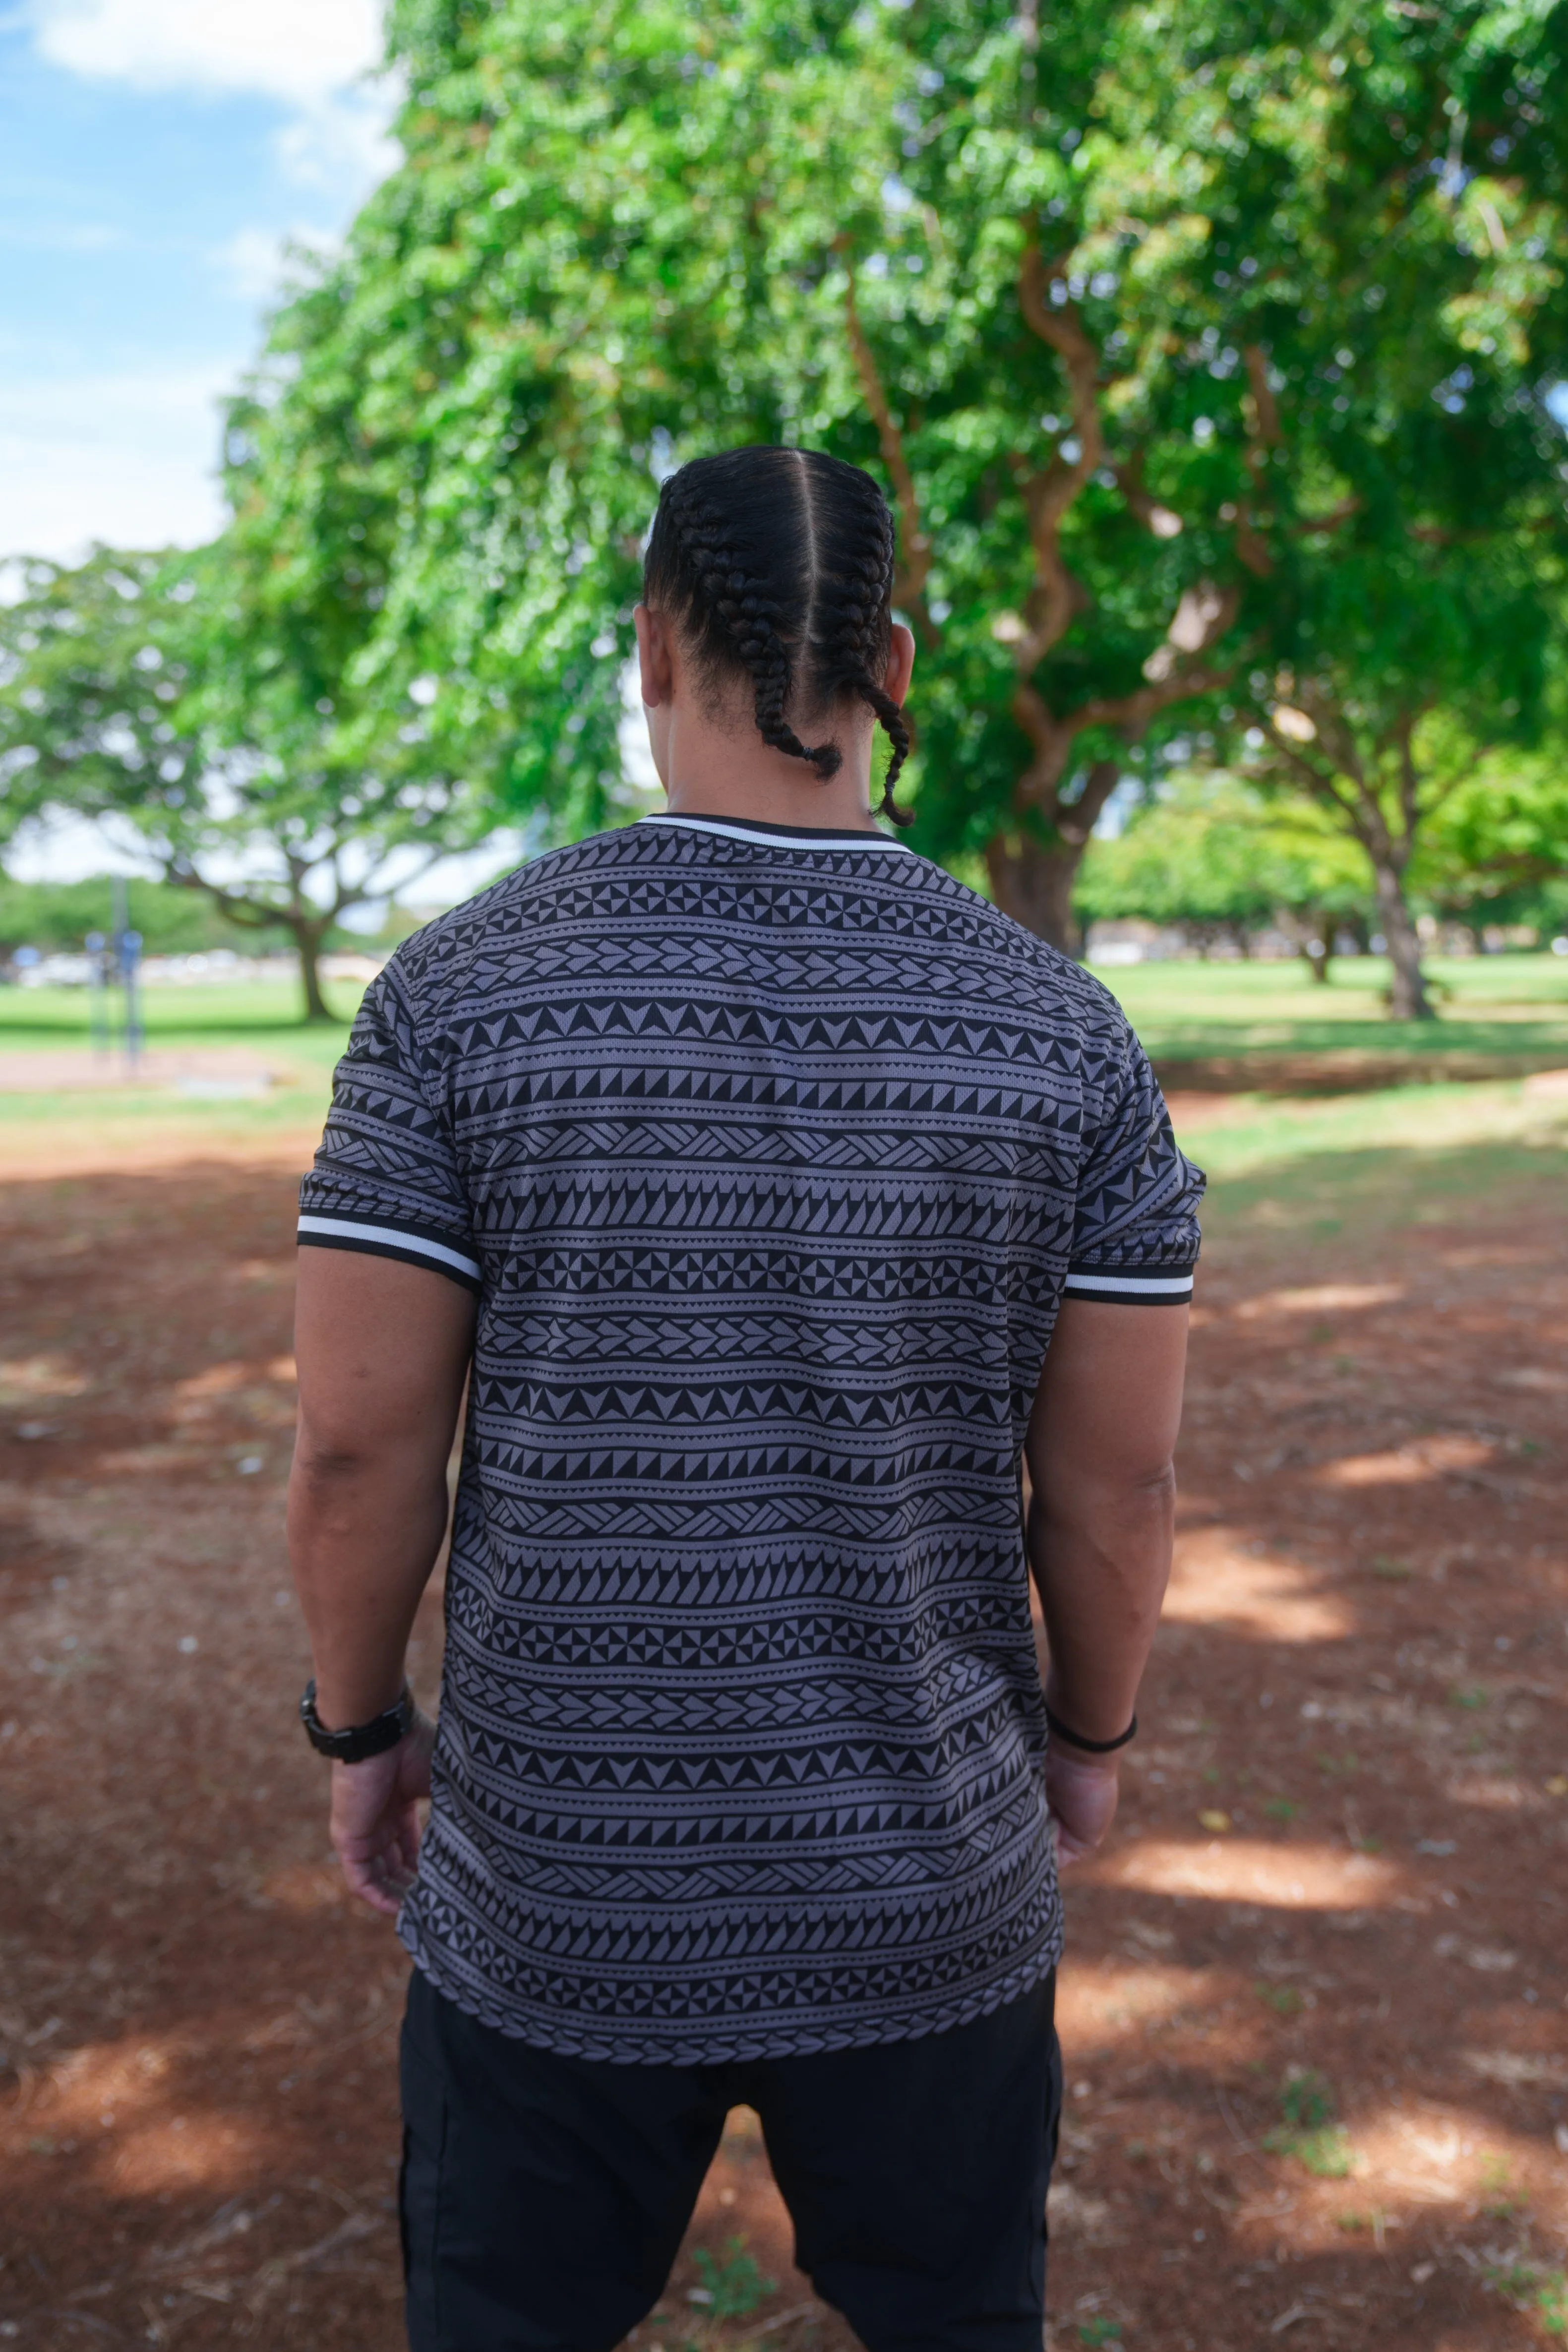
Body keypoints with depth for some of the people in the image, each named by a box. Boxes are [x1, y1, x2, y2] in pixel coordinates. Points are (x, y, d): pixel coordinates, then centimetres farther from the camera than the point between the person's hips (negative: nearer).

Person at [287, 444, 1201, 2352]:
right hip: (933, 1900, 1)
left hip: (553, 1898, 0)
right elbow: (1115, 1484, -4)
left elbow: (359, 1445, -10)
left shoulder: (461, 991, -12)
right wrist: (1091, 1730, 14)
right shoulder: (1060, 1030, -8)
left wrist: (358, 1726, 6)